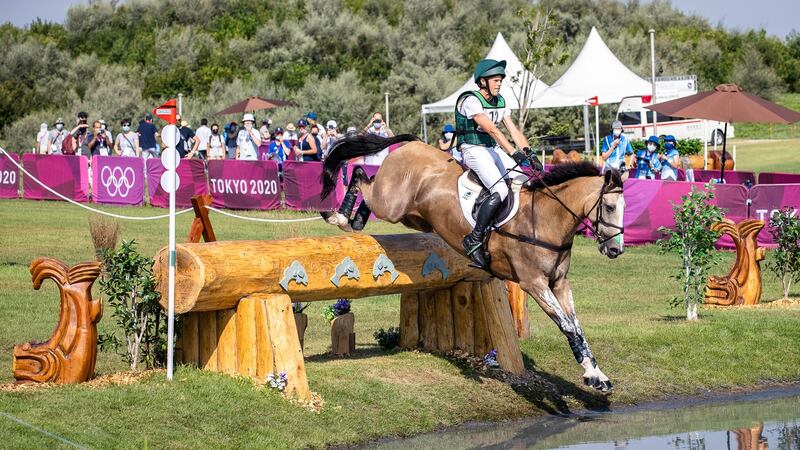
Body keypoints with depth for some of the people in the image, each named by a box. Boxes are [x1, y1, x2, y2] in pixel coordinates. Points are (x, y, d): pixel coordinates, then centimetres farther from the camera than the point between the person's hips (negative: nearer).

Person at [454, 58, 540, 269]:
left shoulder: (500, 101, 11)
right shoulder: (471, 101, -16)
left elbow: (514, 131, 7)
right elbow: (492, 129, -27)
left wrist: (530, 154, -7)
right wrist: (514, 153, -35)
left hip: (494, 150, 8)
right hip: (474, 151, -8)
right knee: (500, 191, -27)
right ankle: (474, 240, -20)